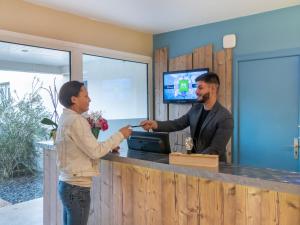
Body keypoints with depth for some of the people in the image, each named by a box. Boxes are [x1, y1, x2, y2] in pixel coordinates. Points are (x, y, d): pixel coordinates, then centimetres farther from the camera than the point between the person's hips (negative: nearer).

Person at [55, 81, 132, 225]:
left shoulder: (66, 118, 9)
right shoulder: (76, 120, -20)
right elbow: (95, 152, -20)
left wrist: (108, 147, 6)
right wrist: (120, 135, -12)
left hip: (67, 183, 9)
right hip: (77, 187, -9)